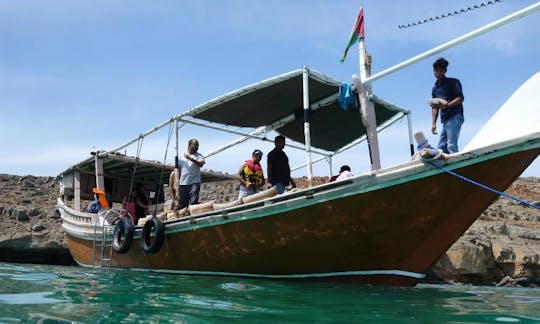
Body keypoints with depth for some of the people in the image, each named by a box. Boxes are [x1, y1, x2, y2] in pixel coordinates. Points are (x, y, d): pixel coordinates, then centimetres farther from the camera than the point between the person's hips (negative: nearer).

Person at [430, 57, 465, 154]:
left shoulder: (453, 82, 3)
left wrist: (447, 105, -24)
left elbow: (460, 98, -7)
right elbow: (435, 107, 22)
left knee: (451, 146, -18)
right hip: (444, 120, 8)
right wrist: (433, 123, 12)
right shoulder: (435, 88, 22)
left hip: (455, 116, -7)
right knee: (441, 147, 2)